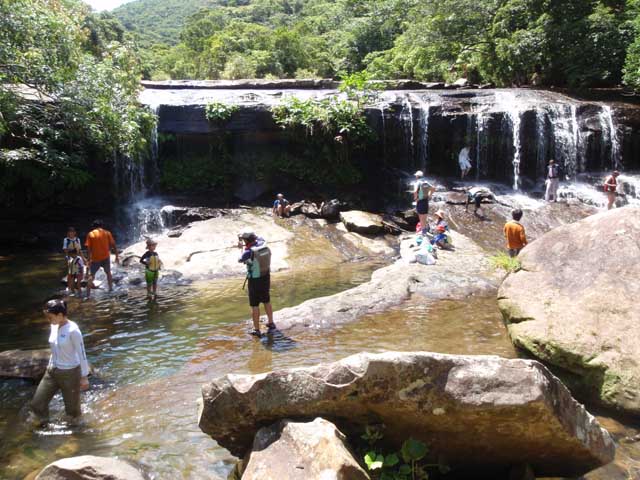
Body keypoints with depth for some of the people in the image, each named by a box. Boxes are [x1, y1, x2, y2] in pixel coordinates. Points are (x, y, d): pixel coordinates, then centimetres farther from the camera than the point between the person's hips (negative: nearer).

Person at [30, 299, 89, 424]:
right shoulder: (54, 326, -1)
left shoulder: (73, 330, -23)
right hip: (52, 372, 7)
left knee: (72, 409, 10)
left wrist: (84, 377, -13)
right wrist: (50, 366, 19)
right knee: (36, 405, 7)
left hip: (70, 373, -7)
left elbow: (82, 354, -17)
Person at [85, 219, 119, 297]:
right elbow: (113, 245, 0)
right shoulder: (107, 233, 2)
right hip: (106, 257, 1)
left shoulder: (90, 234, -1)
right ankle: (110, 288, 22)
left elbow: (88, 248, -6)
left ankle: (88, 293, -1)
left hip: (95, 258, -1)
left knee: (91, 275, 6)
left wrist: (89, 259, -5)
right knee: (108, 272, 22)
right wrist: (117, 256, 6)